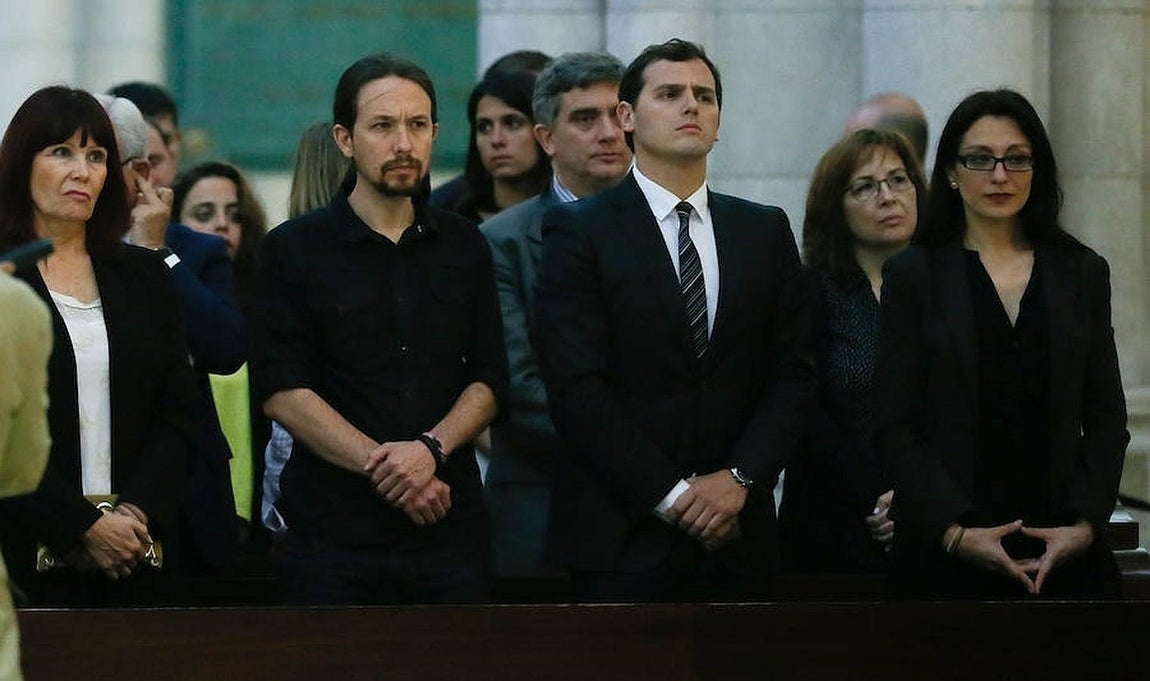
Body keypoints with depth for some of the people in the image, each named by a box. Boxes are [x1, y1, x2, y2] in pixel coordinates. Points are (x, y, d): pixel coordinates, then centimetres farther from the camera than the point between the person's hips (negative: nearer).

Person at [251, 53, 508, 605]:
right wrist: (382, 466, -12)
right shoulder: (295, 249, 3)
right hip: (332, 533, -3)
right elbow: (283, 392, -4)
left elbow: (488, 379, 9)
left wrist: (432, 447, -11)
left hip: (450, 528, 3)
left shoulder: (464, 248, 13)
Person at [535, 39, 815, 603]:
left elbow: (793, 375, 9)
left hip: (737, 535, 3)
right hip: (622, 539, -3)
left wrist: (739, 478, -7)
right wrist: (672, 494, -12)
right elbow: (577, 387, -8)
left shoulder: (764, 231, 13)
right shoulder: (578, 230, 0)